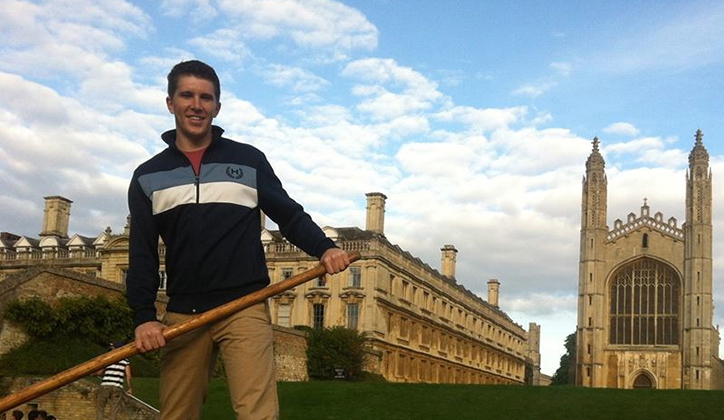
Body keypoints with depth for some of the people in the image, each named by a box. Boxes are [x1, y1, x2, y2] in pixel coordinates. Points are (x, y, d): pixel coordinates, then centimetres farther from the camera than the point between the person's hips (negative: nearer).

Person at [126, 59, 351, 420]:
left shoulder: (249, 160, 9)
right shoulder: (148, 177, 11)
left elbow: (290, 215, 10)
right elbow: (142, 255, 7)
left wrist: (324, 248, -10)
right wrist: (143, 317, -5)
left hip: (245, 309, -2)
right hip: (182, 315, 2)